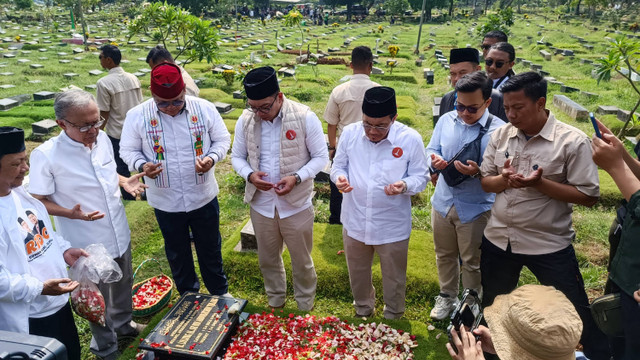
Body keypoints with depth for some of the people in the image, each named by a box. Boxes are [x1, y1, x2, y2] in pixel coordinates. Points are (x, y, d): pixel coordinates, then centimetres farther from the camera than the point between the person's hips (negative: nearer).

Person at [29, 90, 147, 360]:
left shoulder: (103, 139, -8)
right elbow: (37, 201, -14)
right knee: (97, 298, 17)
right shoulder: (46, 156, -23)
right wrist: (72, 213, -31)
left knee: (123, 284, 27)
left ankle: (123, 324, 55)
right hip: (88, 244, -5)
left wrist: (125, 182, -9)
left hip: (119, 233, 5)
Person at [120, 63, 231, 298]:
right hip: (166, 201, 0)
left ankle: (220, 291, 41)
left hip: (203, 197, 0)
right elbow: (128, 149, 0)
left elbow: (222, 139, 0)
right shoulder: (137, 116, -11)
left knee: (210, 248, 17)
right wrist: (141, 165, -23)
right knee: (177, 252, 19)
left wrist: (212, 158, -21)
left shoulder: (204, 109, -11)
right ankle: (188, 295, 43)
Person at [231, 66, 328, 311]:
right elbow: (237, 157, 4)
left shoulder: (305, 117, -17)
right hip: (261, 204, 3)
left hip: (296, 204, -3)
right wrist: (250, 175, -18)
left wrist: (296, 178, -25)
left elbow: (321, 156, -9)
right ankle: (274, 302, 47)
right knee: (268, 259, 21)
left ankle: (305, 306, 41)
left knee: (302, 260, 16)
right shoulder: (245, 120, -7)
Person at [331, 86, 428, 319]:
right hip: (354, 221, 3)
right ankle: (362, 311, 54)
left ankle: (393, 318, 48)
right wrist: (339, 177, -20)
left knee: (394, 279, 19)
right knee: (357, 275, 25)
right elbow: (338, 165, 3)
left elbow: (420, 177, -8)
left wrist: (405, 185, -30)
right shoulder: (350, 133, -8)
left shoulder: (411, 139, -15)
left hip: (392, 226, -2)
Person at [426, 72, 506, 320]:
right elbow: (431, 150, 7)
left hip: (476, 208, -4)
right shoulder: (446, 120, -2)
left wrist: (478, 171, -33)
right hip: (443, 202, 4)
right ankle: (447, 296, 44)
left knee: (472, 262, 14)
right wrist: (434, 161, -16)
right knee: (444, 255, 21)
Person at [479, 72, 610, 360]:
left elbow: (589, 196, -14)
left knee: (576, 315, 8)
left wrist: (539, 183, -26)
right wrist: (504, 179, -19)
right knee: (493, 306, 23)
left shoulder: (572, 141, -15)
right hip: (497, 239, 5)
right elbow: (485, 182, 3)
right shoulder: (501, 135, -1)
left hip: (549, 244, -4)